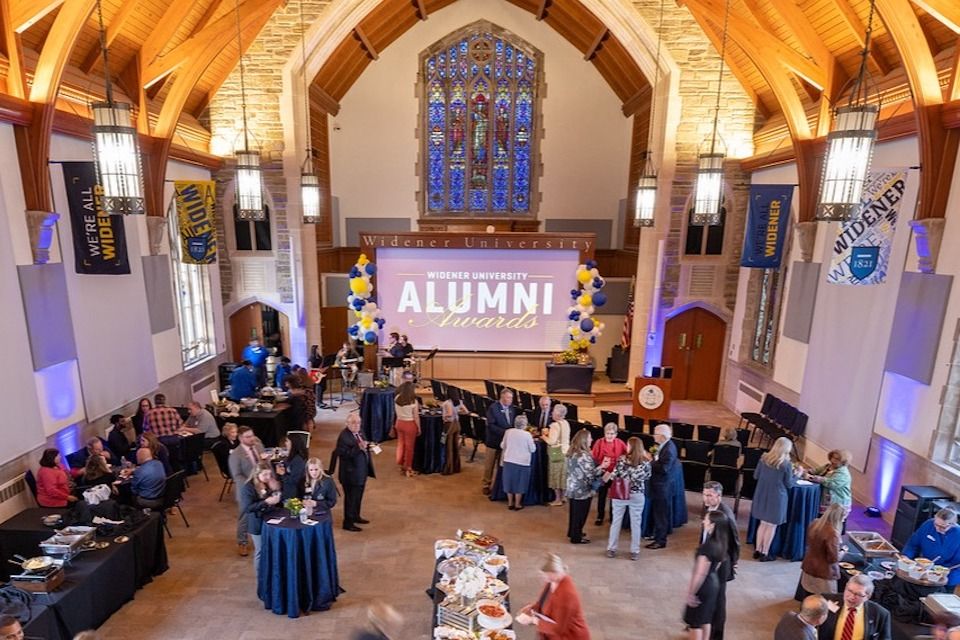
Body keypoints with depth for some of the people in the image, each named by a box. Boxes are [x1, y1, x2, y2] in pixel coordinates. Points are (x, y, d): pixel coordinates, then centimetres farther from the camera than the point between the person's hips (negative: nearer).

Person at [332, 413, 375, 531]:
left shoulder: (358, 433, 4)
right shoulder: (344, 436, -22)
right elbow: (343, 454, -29)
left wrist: (367, 446, -3)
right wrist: (359, 447, -36)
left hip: (361, 472, 9)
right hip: (351, 474, -9)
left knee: (358, 496, 23)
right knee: (351, 498, 4)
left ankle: (355, 516, 40)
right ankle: (348, 523, 18)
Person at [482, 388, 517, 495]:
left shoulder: (512, 408, 4)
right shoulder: (493, 408, -15)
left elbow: (514, 423, 13)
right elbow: (491, 425, -21)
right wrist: (504, 432, -27)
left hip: (507, 440, 5)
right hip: (494, 441, -5)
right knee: (489, 465, 9)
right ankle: (486, 485, 23)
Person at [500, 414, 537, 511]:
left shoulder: (508, 432, -4)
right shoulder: (527, 434, -13)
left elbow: (502, 446, 8)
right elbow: (533, 449, -4)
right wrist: (532, 441, 12)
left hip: (508, 461, 3)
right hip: (522, 462, -3)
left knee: (510, 481, 14)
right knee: (519, 483, 10)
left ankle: (510, 503, 22)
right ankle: (517, 504, 18)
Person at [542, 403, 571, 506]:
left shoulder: (555, 425, -21)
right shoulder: (566, 423, 5)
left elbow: (551, 441, -23)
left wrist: (543, 436, -6)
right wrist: (549, 433, 11)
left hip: (557, 453, -8)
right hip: (565, 450, 8)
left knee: (556, 475, 3)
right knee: (562, 474, 18)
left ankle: (558, 499, 11)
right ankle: (562, 497, 28)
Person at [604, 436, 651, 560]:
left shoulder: (622, 459, -14)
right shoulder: (645, 462, -9)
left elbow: (612, 476, -11)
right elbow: (647, 477, 0)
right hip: (637, 496, 1)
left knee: (616, 521, 12)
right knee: (635, 523, 13)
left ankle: (611, 549, 21)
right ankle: (634, 551, 20)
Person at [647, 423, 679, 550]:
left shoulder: (669, 449, -24)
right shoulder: (664, 445, 5)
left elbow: (664, 468, -27)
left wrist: (651, 461, -19)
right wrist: (652, 458, -2)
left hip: (663, 486, -9)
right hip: (658, 484, 9)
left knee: (661, 512, 2)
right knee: (656, 510, 20)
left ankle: (660, 540, 13)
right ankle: (657, 534, 35)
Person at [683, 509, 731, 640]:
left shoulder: (707, 546, -31)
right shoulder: (721, 543, -5)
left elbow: (700, 574, -26)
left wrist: (691, 592, -15)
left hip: (704, 586, -8)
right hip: (713, 583, 8)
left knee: (695, 622, 10)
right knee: (705, 619, 23)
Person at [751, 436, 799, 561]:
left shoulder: (764, 458, -2)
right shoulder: (786, 464, -15)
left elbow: (756, 475, 7)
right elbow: (789, 484, -5)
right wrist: (796, 474, 9)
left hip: (762, 495, 5)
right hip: (776, 497, -5)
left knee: (763, 523, 18)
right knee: (771, 526, 9)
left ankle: (758, 551, 25)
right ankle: (764, 554, 17)